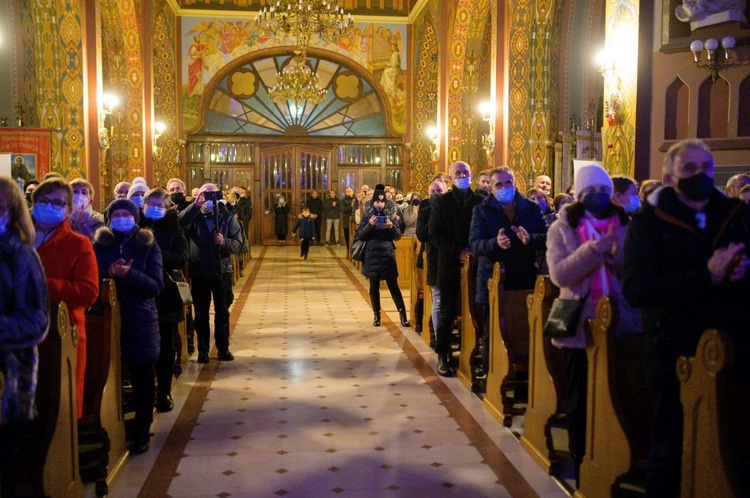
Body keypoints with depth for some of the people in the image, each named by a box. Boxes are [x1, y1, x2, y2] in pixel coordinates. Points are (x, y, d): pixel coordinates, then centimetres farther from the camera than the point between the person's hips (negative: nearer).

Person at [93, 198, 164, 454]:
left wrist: (129, 273, -22)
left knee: (142, 378, 4)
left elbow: (156, 286, -7)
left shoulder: (149, 246, 2)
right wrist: (109, 273, -18)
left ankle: (142, 431, 18)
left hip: (141, 321, -1)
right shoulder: (99, 245, 6)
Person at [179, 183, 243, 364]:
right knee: (201, 314, 8)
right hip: (199, 272, 0)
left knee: (222, 312, 9)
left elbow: (238, 244, -4)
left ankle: (223, 348, 21)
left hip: (222, 271, 0)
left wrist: (224, 242, -23)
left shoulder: (227, 217, 3)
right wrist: (195, 205, -30)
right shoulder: (193, 216, 2)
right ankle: (202, 350, 18)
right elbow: (179, 223, -22)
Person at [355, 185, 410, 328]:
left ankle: (403, 314, 2)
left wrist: (392, 227, -17)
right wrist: (369, 225, -19)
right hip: (372, 255, 0)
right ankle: (376, 315, 17)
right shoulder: (367, 216, 1)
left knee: (393, 285, -1)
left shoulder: (391, 215, 3)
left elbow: (398, 236, 3)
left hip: (388, 255, 0)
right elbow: (359, 236, -4)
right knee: (374, 286, 6)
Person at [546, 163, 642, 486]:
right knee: (580, 400, 9)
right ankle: (580, 464, 26)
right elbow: (559, 274, -13)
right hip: (580, 324, -1)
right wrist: (594, 248, -21)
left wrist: (616, 252, -17)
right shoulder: (562, 228, 0)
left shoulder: (624, 225, 6)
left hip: (620, 322, 2)